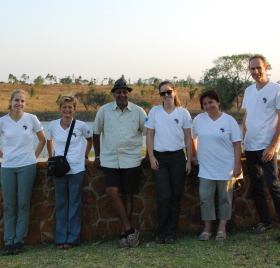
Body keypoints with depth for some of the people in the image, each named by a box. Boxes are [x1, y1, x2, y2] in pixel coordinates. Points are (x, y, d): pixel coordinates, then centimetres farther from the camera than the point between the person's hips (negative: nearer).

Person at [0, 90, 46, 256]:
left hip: (27, 166, -1)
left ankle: (19, 241, 10)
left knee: (23, 204, 1)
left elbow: (43, 139, 10)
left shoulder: (31, 119, 0)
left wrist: (34, 156, 5)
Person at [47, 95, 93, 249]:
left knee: (75, 204, 2)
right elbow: (49, 141, 19)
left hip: (76, 170, -1)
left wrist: (86, 156, 11)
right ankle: (60, 239, 13)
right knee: (61, 204, 6)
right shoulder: (53, 125, 1)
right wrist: (51, 158, 13)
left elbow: (90, 140, 14)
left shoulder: (80, 126, -3)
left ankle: (73, 238, 10)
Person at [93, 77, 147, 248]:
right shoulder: (104, 110, 2)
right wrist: (97, 156, 11)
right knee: (112, 192, -14)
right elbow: (96, 133, 11)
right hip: (110, 160, 0)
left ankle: (125, 233, 16)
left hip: (132, 160, 0)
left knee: (128, 195, 4)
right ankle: (130, 230, -5)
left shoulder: (138, 112, 0)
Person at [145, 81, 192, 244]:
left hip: (178, 158, 1)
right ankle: (161, 233, 8)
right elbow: (150, 135, 4)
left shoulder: (183, 113, 3)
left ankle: (170, 233, 14)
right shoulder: (154, 112, 3)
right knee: (164, 197, -8)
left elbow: (188, 138, 6)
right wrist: (151, 157, -4)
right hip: (160, 158, -1)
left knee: (176, 197, 4)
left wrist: (189, 161, 2)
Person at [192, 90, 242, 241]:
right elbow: (193, 138, 18)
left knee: (225, 199, 6)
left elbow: (237, 144, -4)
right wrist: (195, 155, 14)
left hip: (226, 168, -2)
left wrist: (237, 165, -9)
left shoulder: (229, 120, -3)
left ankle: (222, 229, 18)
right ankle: (207, 229, 11)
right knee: (205, 198, 0)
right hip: (206, 168, 2)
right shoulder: (199, 120, 3)